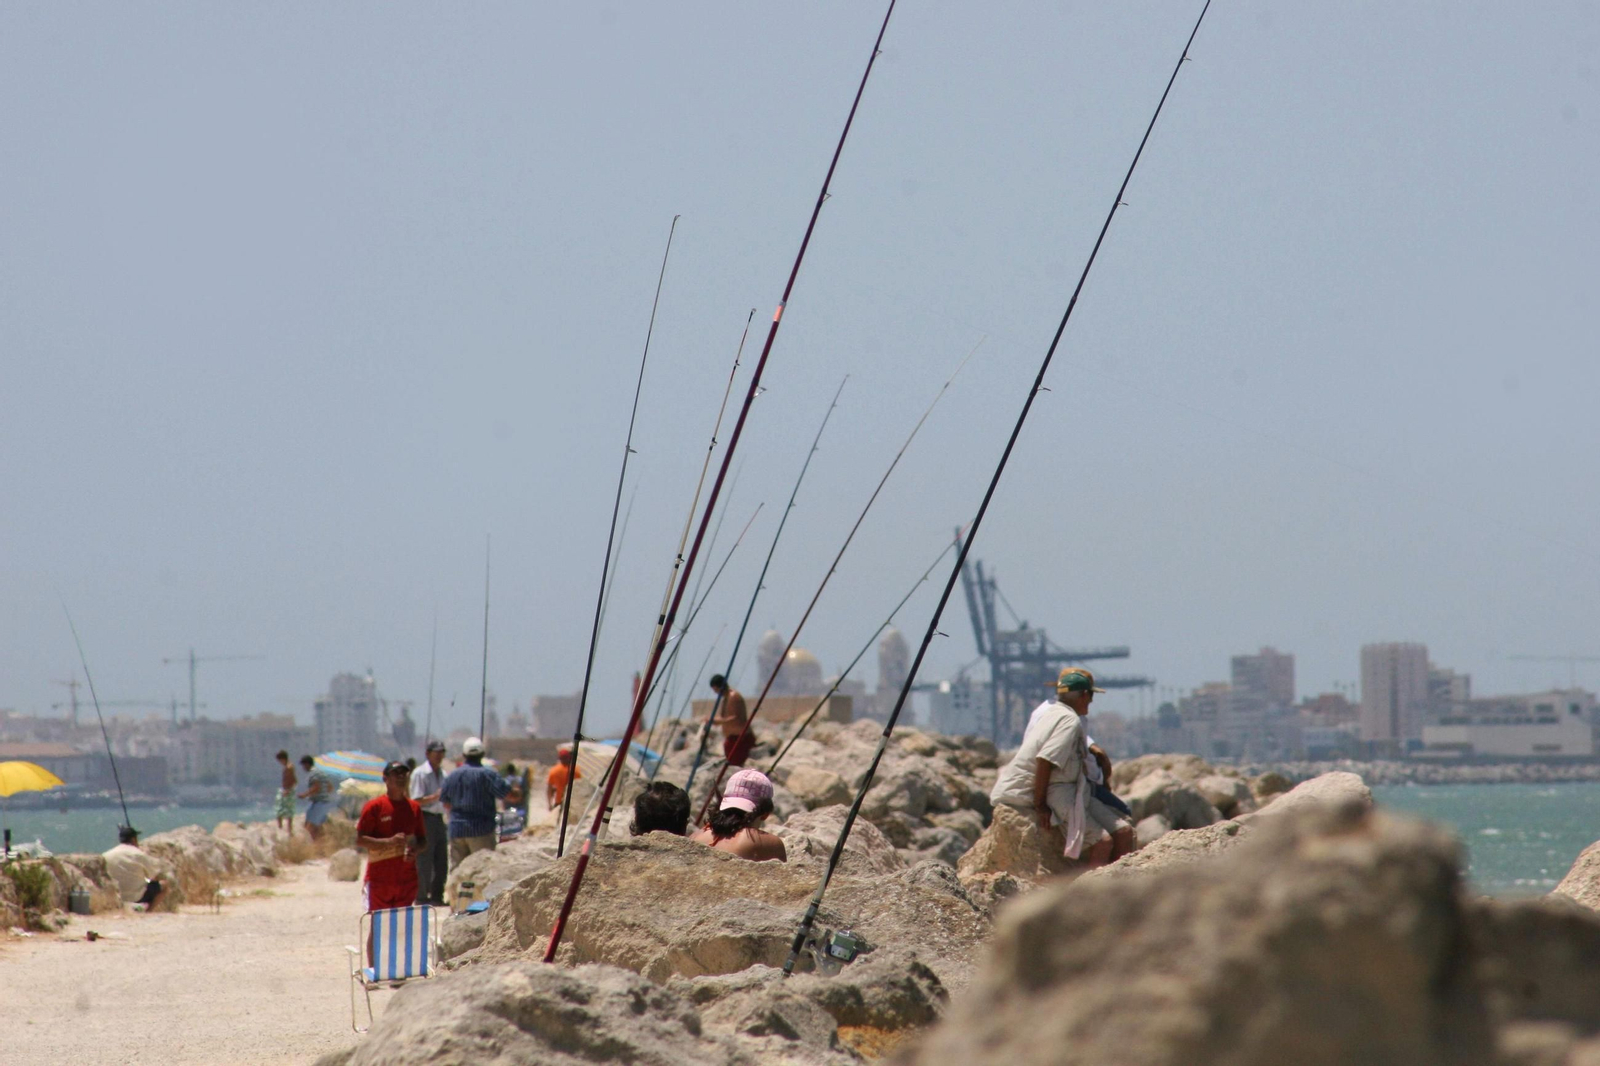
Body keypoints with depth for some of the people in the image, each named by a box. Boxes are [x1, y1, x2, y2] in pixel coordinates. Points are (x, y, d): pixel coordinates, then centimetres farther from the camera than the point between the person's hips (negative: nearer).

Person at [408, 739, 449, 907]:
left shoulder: (443, 774, 15)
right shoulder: (420, 774, -7)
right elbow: (417, 801, -14)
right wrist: (436, 796, -23)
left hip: (439, 818, 8)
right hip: (425, 818, -8)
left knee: (441, 862, 8)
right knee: (424, 862, -6)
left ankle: (437, 896, 16)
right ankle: (422, 896, -1)